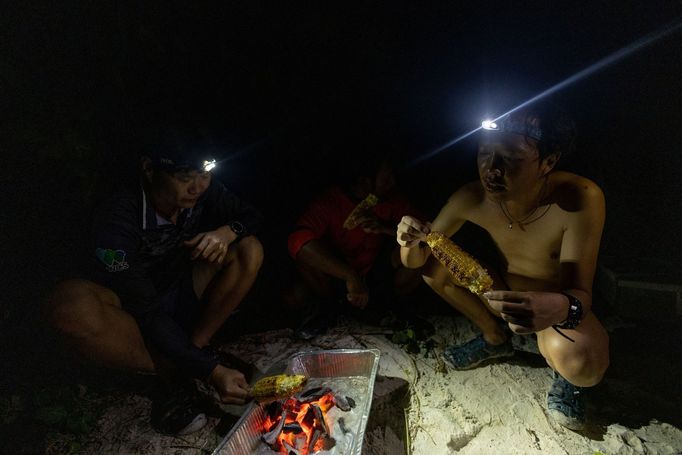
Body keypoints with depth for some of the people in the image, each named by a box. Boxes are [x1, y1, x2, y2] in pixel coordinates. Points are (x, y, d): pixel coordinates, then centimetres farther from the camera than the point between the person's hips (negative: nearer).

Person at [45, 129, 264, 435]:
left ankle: (195, 345, -14)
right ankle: (173, 373, -15)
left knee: (249, 250, -12)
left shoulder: (201, 192, -15)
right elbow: (147, 314, -29)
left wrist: (227, 232, -26)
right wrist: (211, 371, -32)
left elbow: (251, 217, -2)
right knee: (72, 303, -36)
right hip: (130, 318, -4)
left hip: (180, 301, 4)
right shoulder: (117, 218, -29)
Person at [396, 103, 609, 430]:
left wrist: (562, 307, -54)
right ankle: (494, 339, 12)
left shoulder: (580, 199, -31)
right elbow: (416, 261, -13)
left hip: (559, 308, -4)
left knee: (580, 359, -36)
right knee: (433, 268, -12)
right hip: (506, 293, 4)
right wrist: (411, 244, -38)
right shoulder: (471, 198, -22)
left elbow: (580, 292, -29)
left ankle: (566, 376, 5)